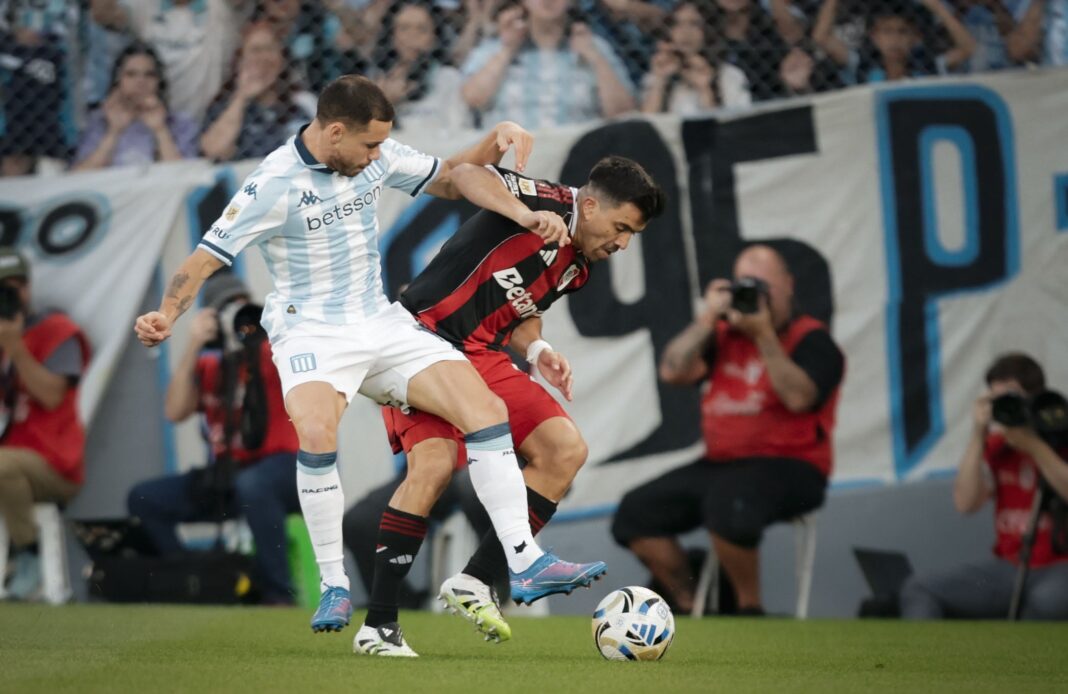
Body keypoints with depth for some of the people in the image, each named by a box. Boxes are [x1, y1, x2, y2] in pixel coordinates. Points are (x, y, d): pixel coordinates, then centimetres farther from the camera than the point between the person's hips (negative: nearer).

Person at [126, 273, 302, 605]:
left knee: (252, 485, -41)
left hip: (284, 469, -6)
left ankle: (278, 596, -34)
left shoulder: (272, 350, -1)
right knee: (144, 499, -1)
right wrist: (192, 347, -11)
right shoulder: (207, 363, 11)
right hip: (227, 474, 6)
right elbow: (175, 412, -5)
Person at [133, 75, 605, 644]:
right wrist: (167, 315, -29)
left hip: (383, 324, 6)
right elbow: (205, 258, -12)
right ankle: (334, 588, -17)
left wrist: (496, 142, 2)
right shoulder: (275, 185, -14)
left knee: (484, 409, -12)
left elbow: (446, 179, 19)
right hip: (311, 332, -6)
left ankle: (525, 561, -9)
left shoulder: (375, 155, 4)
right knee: (317, 435, -34)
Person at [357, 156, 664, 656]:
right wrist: (528, 216, -35)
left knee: (566, 449, -1)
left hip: (483, 356, 9)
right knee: (435, 463, -25)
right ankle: (377, 624, -18)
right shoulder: (548, 204, -12)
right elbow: (466, 174, -23)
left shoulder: (579, 267, 14)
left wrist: (537, 350, 2)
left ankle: (474, 582, 1)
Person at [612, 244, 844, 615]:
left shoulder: (811, 339, -2)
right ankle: (687, 606, 3)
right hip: (720, 461, 7)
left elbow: (798, 397, -19)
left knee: (727, 502, -38)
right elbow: (673, 371, 3)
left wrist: (764, 335, -18)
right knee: (636, 512, -7)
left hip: (790, 466, -7)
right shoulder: (723, 335, 15)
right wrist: (707, 318, -2)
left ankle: (750, 609, -19)